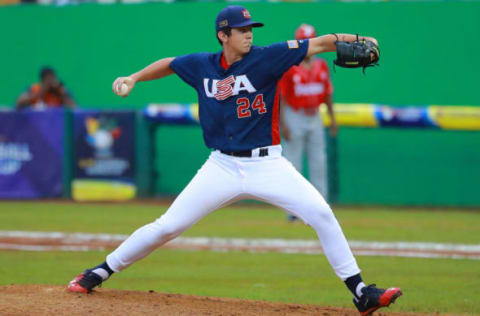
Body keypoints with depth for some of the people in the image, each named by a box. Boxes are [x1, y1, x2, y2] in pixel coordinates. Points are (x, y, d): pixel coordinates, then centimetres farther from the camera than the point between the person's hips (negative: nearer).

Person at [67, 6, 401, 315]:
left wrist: (355, 41, -31)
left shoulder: (266, 58, -8)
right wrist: (134, 78, 9)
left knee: (321, 213, -16)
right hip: (223, 167, 1)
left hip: (268, 165, -1)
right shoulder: (202, 65, 1)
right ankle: (102, 272, 15)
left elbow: (317, 45, -17)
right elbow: (169, 64, 21)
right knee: (167, 226, -1)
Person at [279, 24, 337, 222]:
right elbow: (280, 96, -10)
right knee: (293, 165, -2)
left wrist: (332, 118, 8)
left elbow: (328, 93, 14)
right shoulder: (288, 67, -8)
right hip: (294, 118, -5)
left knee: (319, 164, 6)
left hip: (314, 118, 5)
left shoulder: (321, 66, 8)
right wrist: (282, 124, -15)